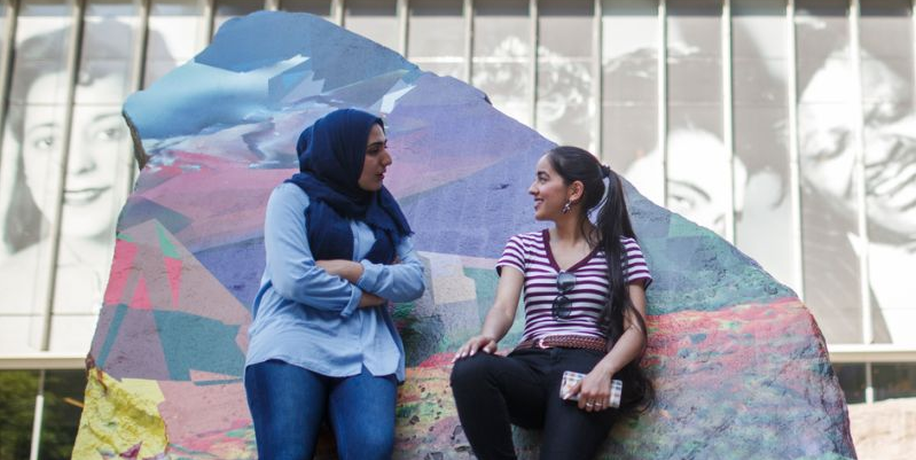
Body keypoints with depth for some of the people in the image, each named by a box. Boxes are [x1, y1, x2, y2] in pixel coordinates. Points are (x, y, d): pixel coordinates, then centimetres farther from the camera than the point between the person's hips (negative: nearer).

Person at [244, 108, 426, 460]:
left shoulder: (382, 208, 22)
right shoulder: (294, 196, 5)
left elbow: (414, 281, 11)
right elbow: (293, 279, -9)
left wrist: (354, 270, -4)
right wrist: (363, 296, 1)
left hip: (366, 347, 4)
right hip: (295, 340, -3)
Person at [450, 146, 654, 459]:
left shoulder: (621, 248, 13)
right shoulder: (523, 246, 22)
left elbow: (635, 329, 3)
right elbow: (504, 307, 5)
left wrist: (604, 371, -19)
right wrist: (488, 336, -21)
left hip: (586, 366, -3)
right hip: (530, 366, 3)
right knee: (468, 369, -34)